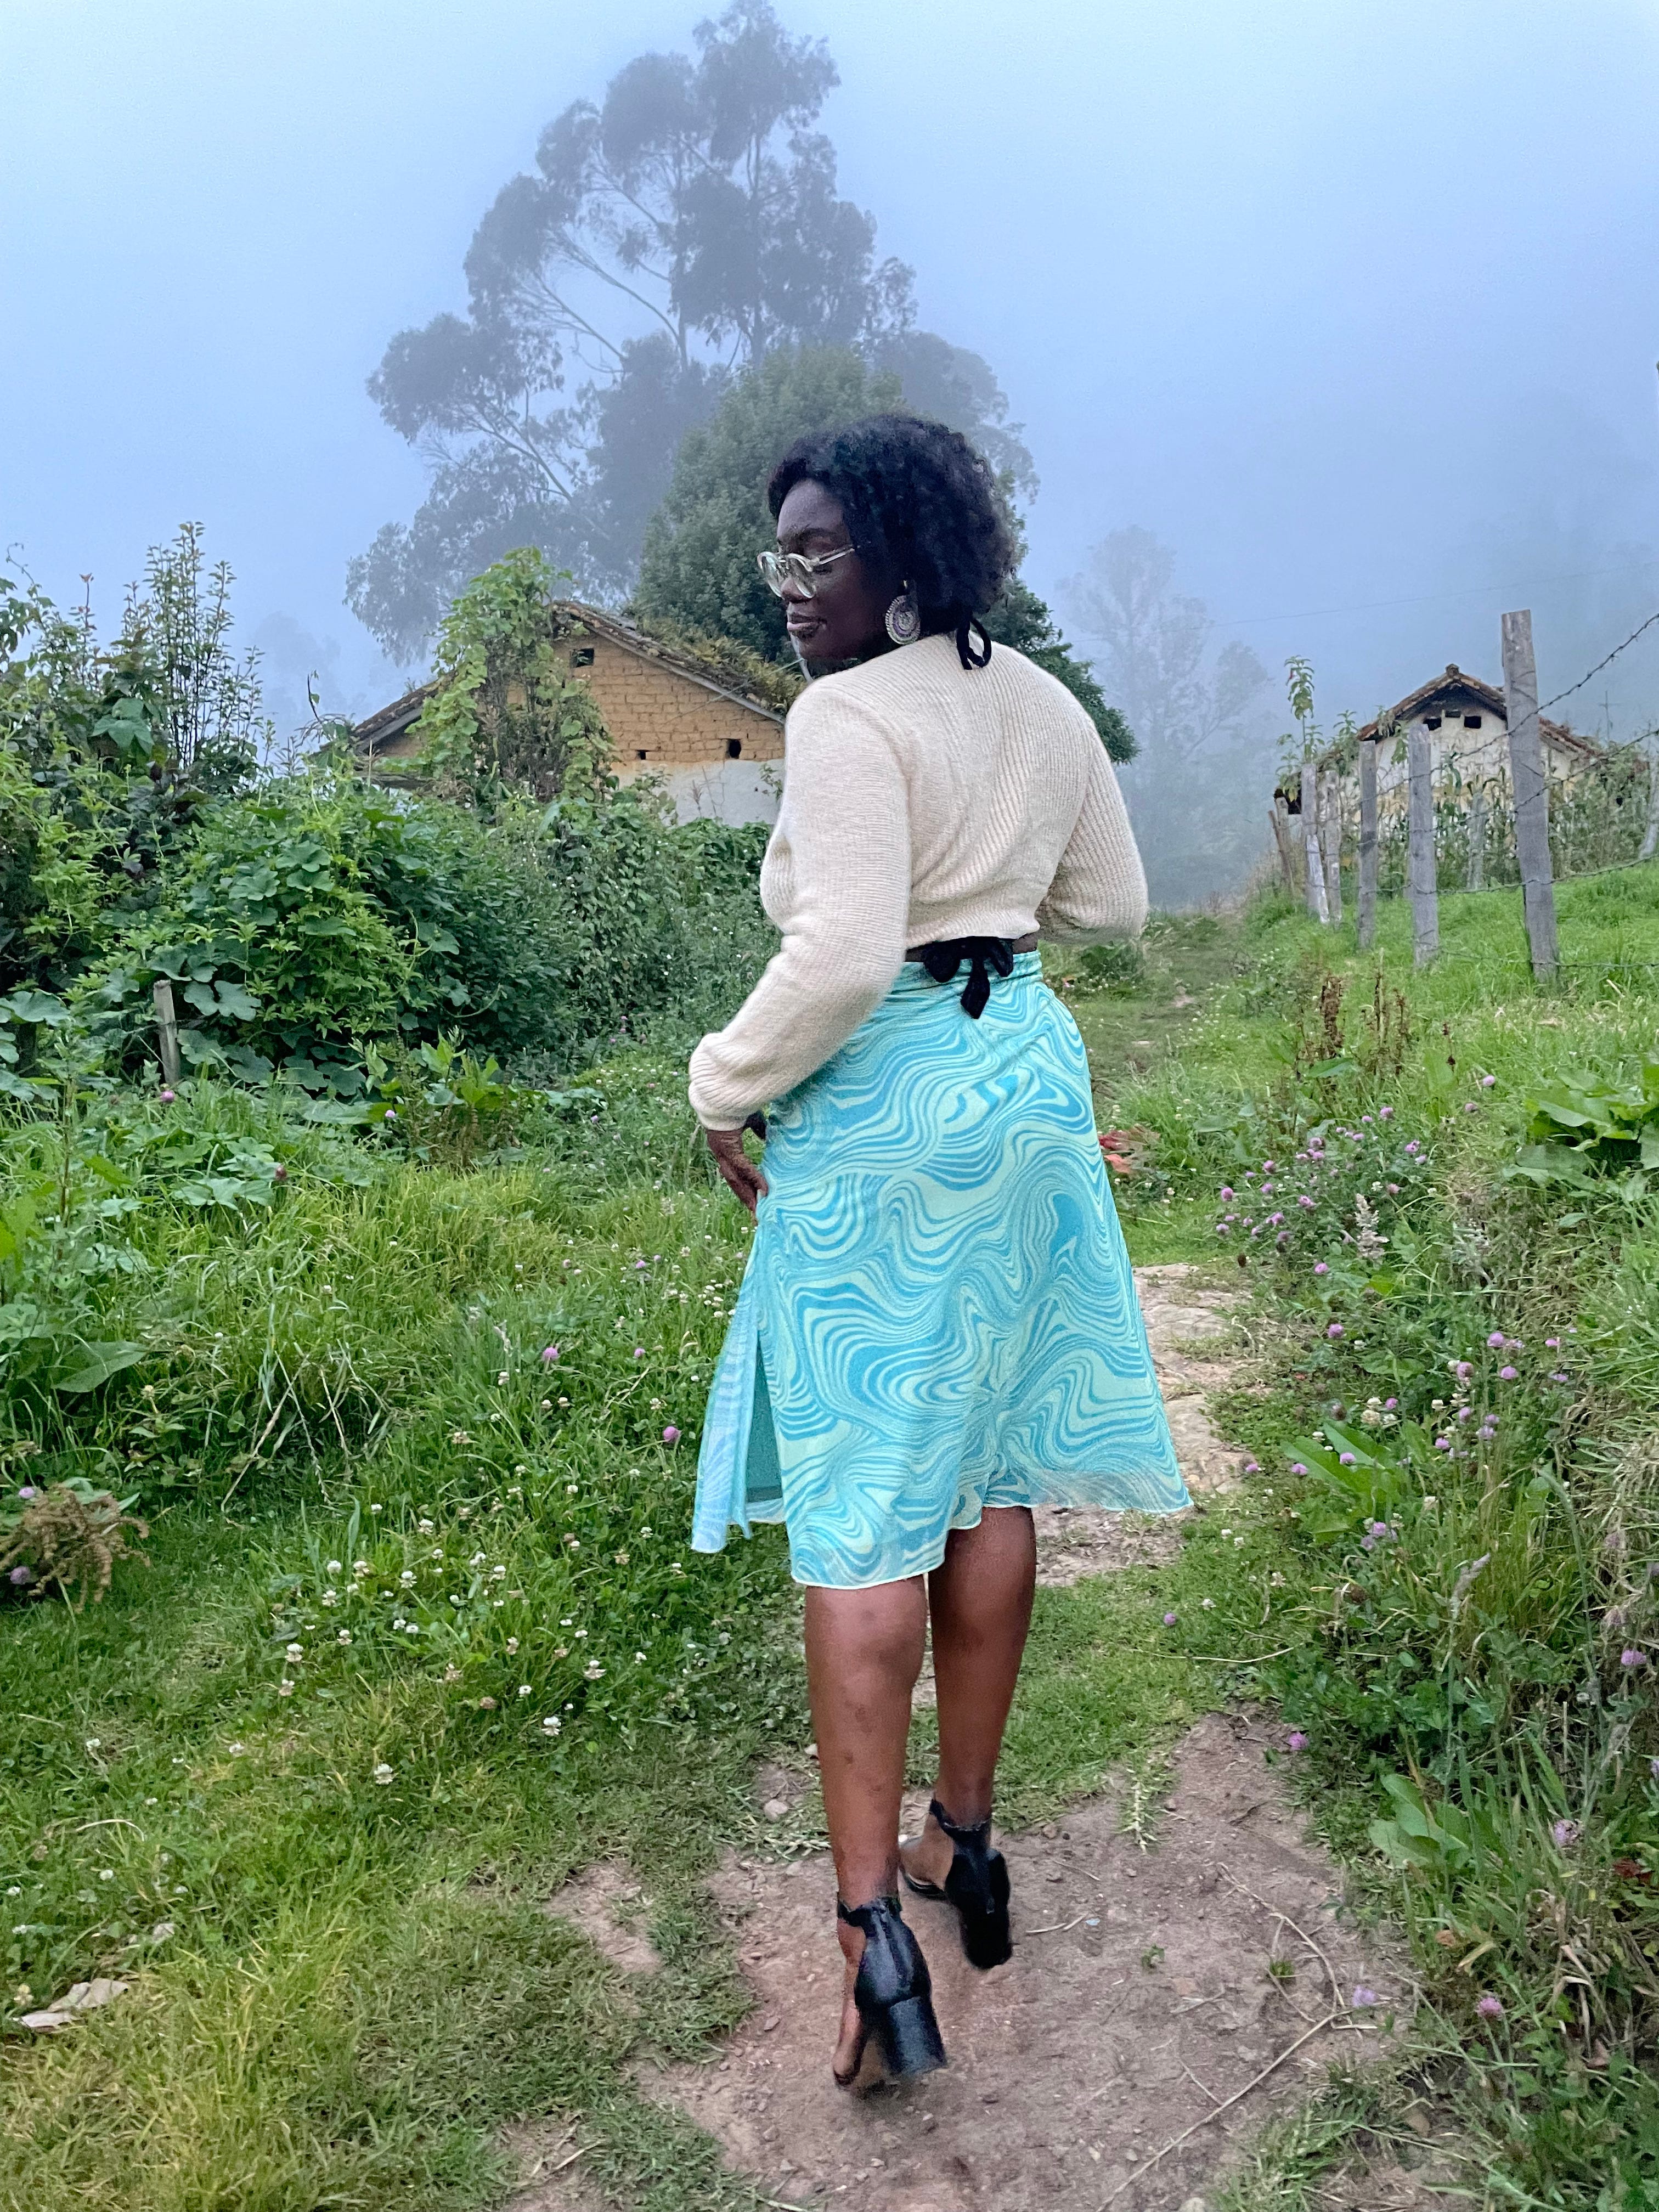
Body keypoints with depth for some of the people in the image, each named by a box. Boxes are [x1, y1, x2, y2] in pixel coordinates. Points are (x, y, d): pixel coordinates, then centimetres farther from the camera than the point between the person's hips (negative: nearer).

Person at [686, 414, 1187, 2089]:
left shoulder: (848, 719, -15)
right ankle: (965, 1839, 28)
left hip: (882, 1109, -8)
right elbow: (1110, 904, 17)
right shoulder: (1043, 706, 8)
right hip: (1030, 1075, 8)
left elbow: (842, 956, -24)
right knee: (985, 1474, 14)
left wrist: (728, 1089, -10)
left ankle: (872, 1923, 3)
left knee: (860, 1511, -1)